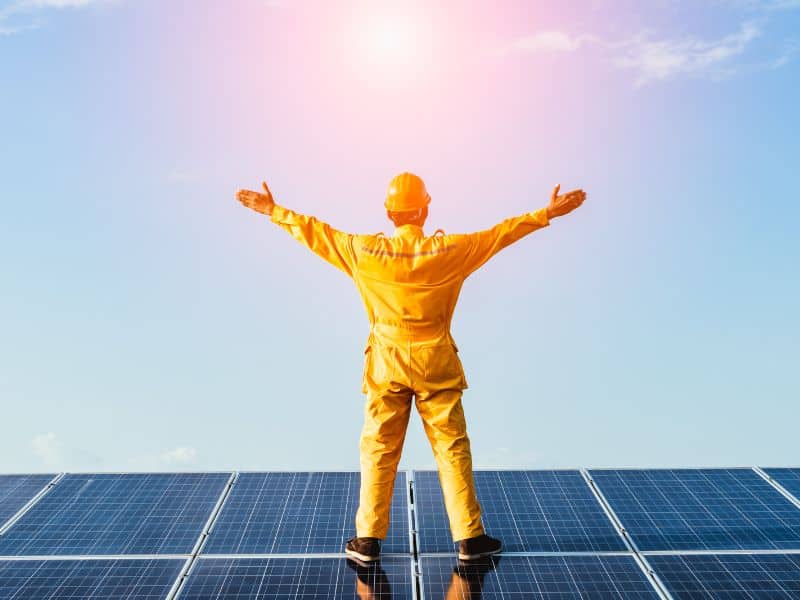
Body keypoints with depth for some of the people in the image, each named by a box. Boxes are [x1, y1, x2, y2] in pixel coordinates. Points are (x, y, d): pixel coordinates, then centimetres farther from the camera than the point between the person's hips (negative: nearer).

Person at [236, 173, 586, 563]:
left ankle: (368, 540, 21)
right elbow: (501, 233, -1)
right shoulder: (450, 251, -9)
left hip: (386, 366, 1)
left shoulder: (365, 252, -7)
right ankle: (469, 538, 18)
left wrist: (273, 211, 19)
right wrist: (548, 212, 10)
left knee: (378, 451, 11)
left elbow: (316, 233, 4)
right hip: (436, 365, -1)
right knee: (453, 450, 9)